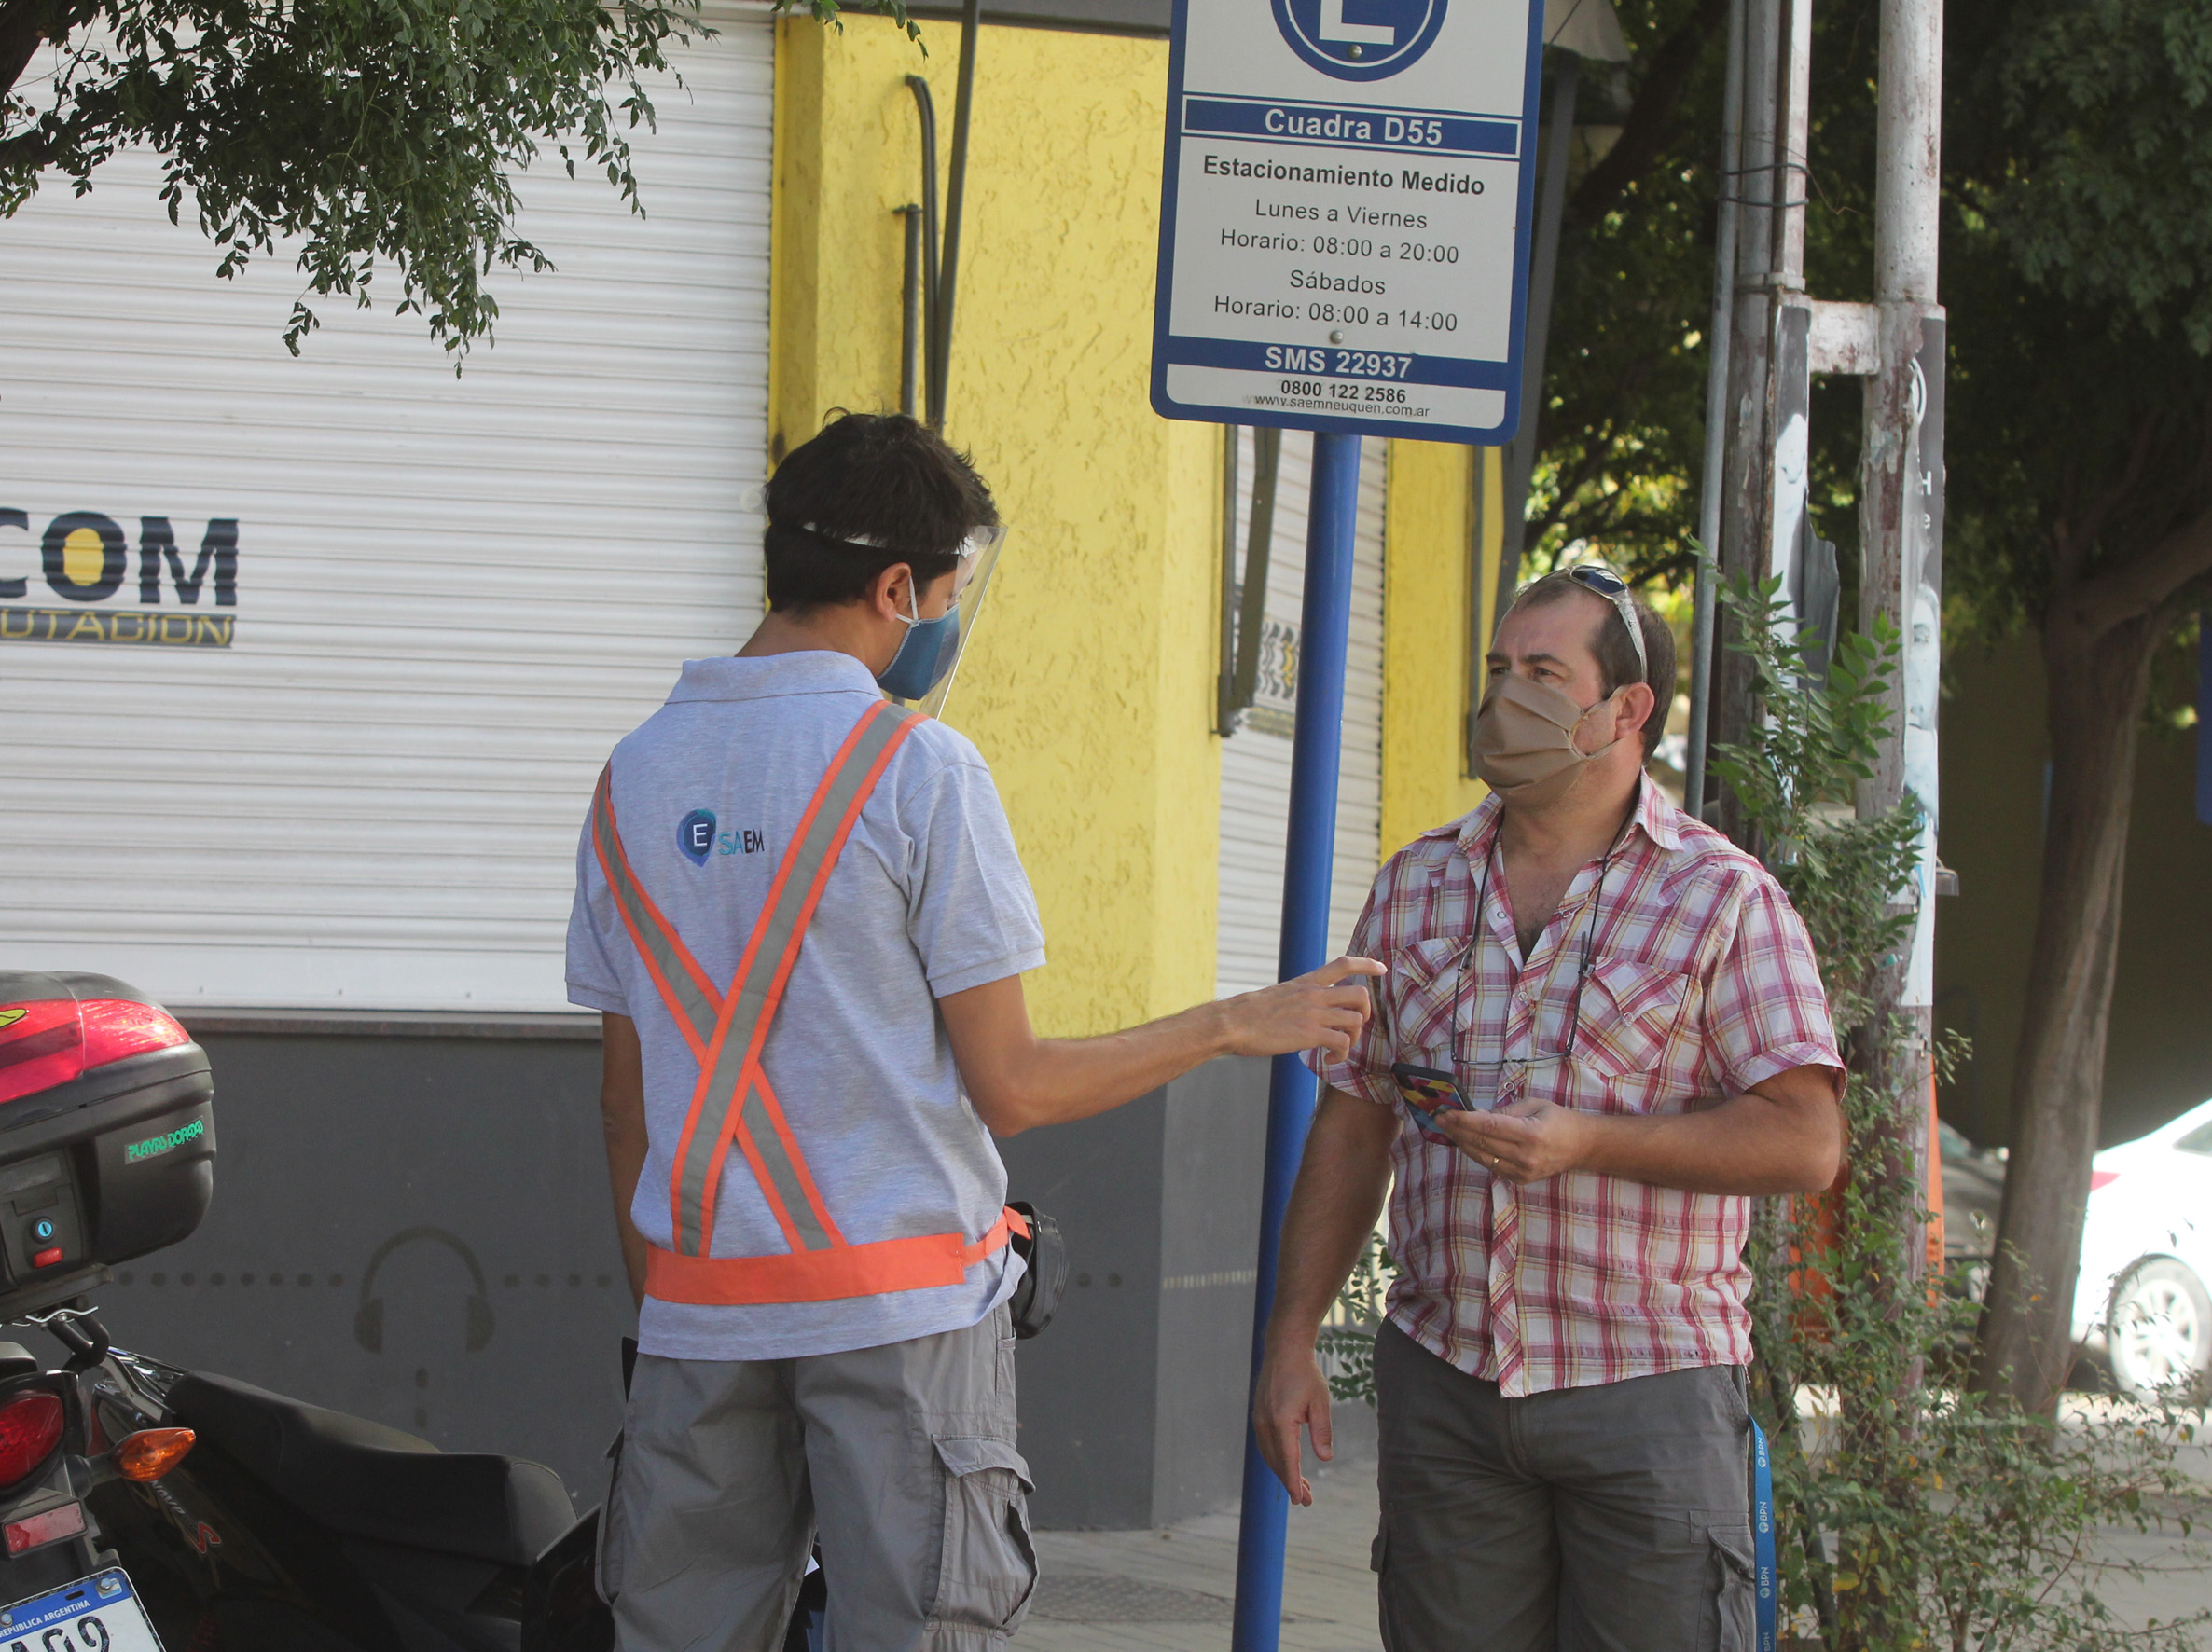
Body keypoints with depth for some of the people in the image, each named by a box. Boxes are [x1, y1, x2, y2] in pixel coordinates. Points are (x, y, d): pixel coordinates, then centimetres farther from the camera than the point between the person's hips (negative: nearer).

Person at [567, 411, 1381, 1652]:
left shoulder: (637, 776, 9)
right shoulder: (919, 769, -7)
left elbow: (629, 1101, 13)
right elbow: (1012, 1086, -7)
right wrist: (1238, 1026, 3)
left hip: (703, 1310, 5)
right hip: (901, 1306, -5)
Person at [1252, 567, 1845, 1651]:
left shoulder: (1720, 898, -2)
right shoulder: (1417, 888, 12)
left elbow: (1805, 1141, -9)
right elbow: (1351, 1126, 15)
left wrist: (1584, 1143, -19)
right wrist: (1290, 1340, 8)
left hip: (1646, 1389, -4)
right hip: (1443, 1380, 4)